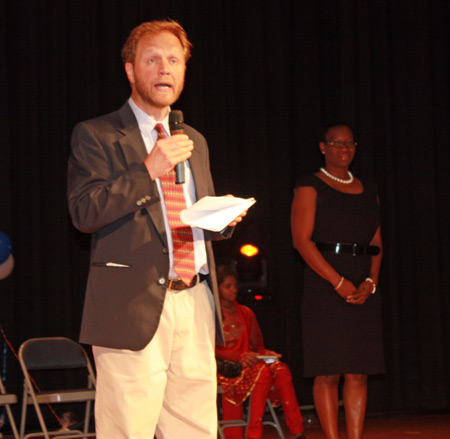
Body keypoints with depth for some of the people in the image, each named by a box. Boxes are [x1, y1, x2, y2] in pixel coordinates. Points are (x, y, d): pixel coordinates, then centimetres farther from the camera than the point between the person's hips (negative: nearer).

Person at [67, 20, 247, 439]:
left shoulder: (194, 141, 23)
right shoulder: (96, 135, 2)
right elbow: (84, 212, -11)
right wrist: (148, 169, -17)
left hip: (195, 306, 6)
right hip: (132, 309, -6)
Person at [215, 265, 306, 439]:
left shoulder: (246, 313, 21)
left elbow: (257, 345, 22)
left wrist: (265, 353, -2)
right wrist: (239, 357, -20)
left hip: (247, 364, 5)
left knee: (281, 369, -27)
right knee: (263, 371, -35)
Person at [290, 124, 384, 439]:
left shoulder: (368, 192, 17)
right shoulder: (310, 188, 1)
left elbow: (376, 243, 14)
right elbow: (302, 239, -9)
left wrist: (370, 282, -4)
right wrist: (339, 282, -15)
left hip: (364, 291, 5)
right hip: (324, 288, -5)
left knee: (359, 373, 2)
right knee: (328, 373, -6)